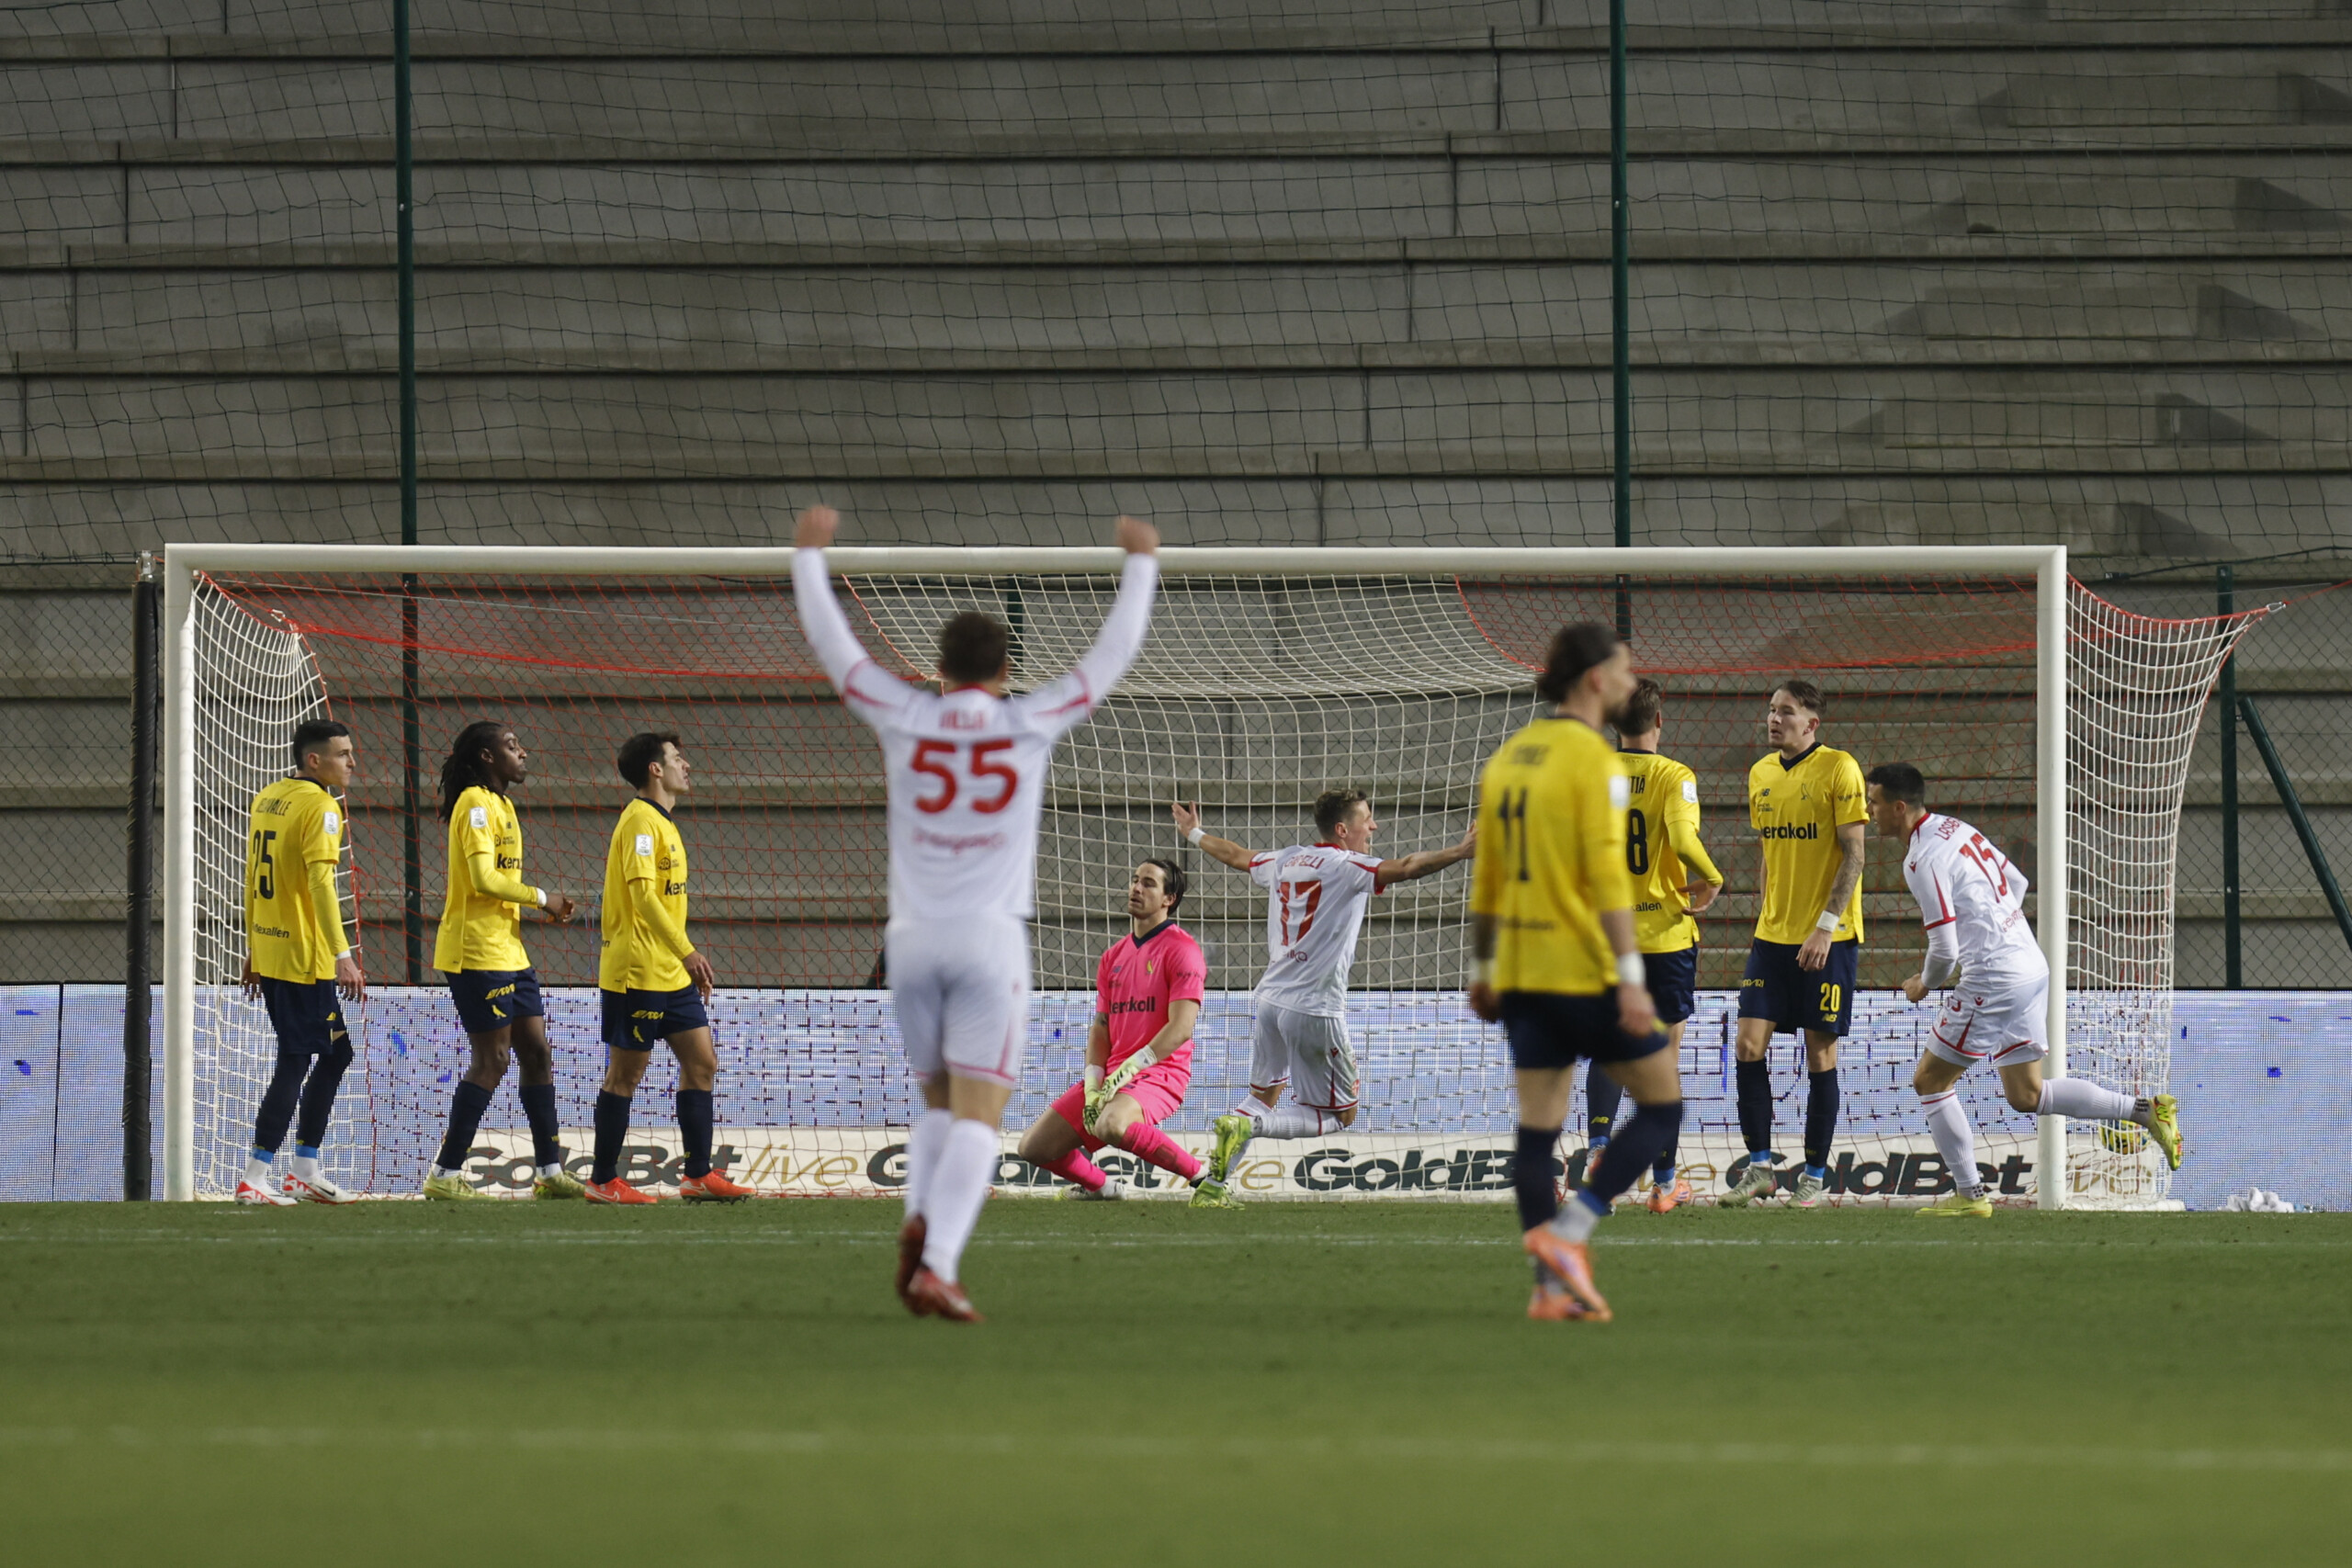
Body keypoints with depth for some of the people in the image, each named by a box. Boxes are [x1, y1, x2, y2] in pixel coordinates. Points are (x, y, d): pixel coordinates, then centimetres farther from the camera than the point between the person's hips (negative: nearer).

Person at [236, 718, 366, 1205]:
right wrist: (343, 955, -22)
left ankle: (305, 1172, 19)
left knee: (334, 1053, 18)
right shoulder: (320, 807, -13)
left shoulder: (267, 799, 13)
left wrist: (253, 949, 23)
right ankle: (254, 1179, -7)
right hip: (304, 959, -9)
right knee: (294, 1064, -5)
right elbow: (321, 883, -21)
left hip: (268, 953, 9)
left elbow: (252, 878, 17)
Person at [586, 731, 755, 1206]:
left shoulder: (660, 822, 17)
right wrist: (686, 952, -28)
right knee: (626, 1074, -4)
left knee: (702, 1062, 6)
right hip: (637, 973, -10)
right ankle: (603, 1181, 3)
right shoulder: (640, 820, -13)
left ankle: (698, 1175, 9)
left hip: (671, 974, 10)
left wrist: (686, 960, 22)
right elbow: (642, 894, -23)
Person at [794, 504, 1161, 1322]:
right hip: (990, 941, -3)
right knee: (976, 1115, -5)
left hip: (914, 939, 3)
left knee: (939, 1100, 19)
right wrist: (1140, 562, 23)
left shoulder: (904, 718, 1)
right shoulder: (1028, 724, -1)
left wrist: (810, 554, 26)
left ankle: (921, 1220, -8)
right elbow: (1114, 653, 10)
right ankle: (938, 1267, -22)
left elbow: (832, 644, 13)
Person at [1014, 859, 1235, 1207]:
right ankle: (1100, 1185, 27)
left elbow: (1180, 1028, -14)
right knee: (1034, 1146, 1)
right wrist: (1092, 1087, -1)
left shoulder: (1181, 950, -5)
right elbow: (1101, 1028, 16)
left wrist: (1128, 1070, -20)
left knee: (1112, 1125, -40)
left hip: (1159, 1073, -8)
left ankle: (1205, 1182, -27)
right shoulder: (1113, 956, 18)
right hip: (1111, 1076, 8)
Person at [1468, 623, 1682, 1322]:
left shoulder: (1509, 756, 12)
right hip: (1585, 969, -7)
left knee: (1538, 1127, 6)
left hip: (1522, 971, 7)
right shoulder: (1593, 760, -11)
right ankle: (1566, 1232, -8)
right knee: (1662, 1104, 4)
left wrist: (1483, 971, 23)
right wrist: (1631, 978, -20)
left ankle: (1551, 1287, 3)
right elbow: (1607, 877, -18)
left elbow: (1486, 876, 16)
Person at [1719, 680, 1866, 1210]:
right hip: (1773, 936, 6)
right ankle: (1760, 1167, 3)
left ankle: (1815, 1176, 8)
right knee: (1749, 1047, -4)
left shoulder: (1839, 769, -8)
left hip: (1827, 939, -6)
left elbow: (1853, 854, -11)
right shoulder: (1761, 775, 11)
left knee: (1820, 1053, 0)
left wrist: (1825, 927, -17)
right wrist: (1765, 920, 15)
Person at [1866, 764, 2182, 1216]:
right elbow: (2017, 882, 23)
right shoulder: (1955, 829, 12)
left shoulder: (1923, 860, -17)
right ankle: (2146, 1110, 7)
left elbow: (1944, 949, -17)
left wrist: (1925, 984, 4)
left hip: (1993, 981, -9)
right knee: (2026, 1095, 15)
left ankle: (1970, 1194, 6)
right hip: (2032, 966, 9)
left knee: (1930, 1080, 4)